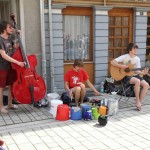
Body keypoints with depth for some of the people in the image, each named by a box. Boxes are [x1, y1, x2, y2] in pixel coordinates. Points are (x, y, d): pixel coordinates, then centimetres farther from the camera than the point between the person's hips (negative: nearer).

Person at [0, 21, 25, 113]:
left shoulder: (9, 38, 6)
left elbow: (16, 47, 18)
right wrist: (18, 62, -28)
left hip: (11, 66, 7)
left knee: (11, 86, 14)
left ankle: (10, 104, 28)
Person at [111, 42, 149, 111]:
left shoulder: (137, 59, 5)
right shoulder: (124, 57, -9)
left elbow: (137, 71, 1)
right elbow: (112, 62, -15)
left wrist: (142, 73, -19)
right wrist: (121, 66, -23)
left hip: (135, 75, 6)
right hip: (126, 76, -6)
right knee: (137, 81, -34)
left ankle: (140, 102, -5)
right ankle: (137, 101, -18)